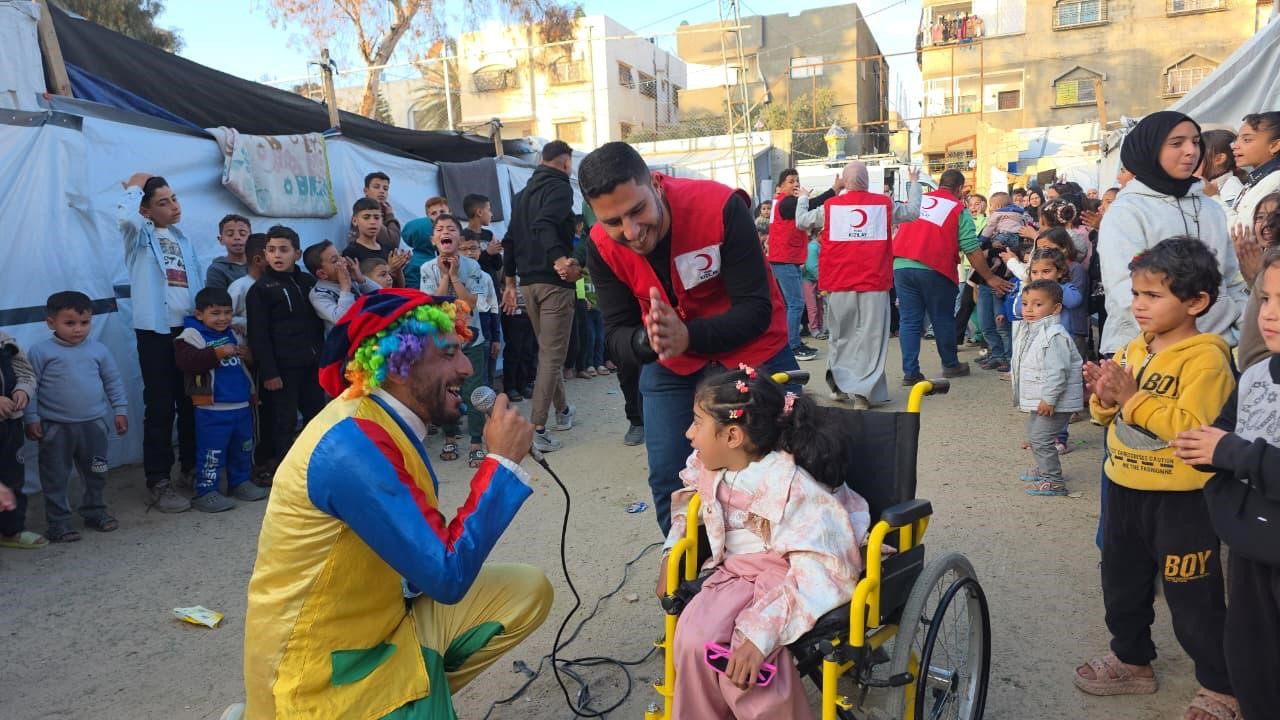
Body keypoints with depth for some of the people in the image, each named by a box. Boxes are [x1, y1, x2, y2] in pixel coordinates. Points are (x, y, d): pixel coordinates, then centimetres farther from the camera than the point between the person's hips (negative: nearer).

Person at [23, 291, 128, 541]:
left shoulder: (99, 350, 0)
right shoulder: (40, 351, -9)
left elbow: (113, 382, 9)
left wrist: (120, 410, 7)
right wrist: (31, 419, -6)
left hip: (93, 424, 3)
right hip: (55, 427, -3)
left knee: (96, 473, 15)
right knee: (55, 478, 7)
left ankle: (95, 512, 32)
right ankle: (58, 523, 17)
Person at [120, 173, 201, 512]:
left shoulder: (183, 240, 17)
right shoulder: (141, 236, -1)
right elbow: (125, 217, -25)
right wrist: (135, 187, -8)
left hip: (189, 328, 5)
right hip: (155, 330, -5)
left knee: (192, 402, 13)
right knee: (160, 406, -4)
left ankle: (193, 467, 27)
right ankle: (159, 481, 3)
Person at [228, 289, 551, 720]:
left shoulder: (386, 423, 3)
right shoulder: (355, 444, -26)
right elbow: (447, 576, -26)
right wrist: (503, 460, -22)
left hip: (378, 616, 9)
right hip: (320, 664, -9)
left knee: (526, 592, 1)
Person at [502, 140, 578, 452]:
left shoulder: (523, 193, 17)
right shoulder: (559, 187, -8)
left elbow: (511, 239, 18)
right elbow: (544, 225, -27)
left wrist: (510, 281, 23)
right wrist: (560, 260, -42)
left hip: (528, 282, 8)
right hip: (554, 282, -8)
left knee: (547, 351, 21)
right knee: (553, 355, -4)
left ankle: (562, 411, 35)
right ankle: (537, 429, -8)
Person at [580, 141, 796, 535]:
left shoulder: (721, 207, -28)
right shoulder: (602, 247, -16)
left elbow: (757, 310, -25)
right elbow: (616, 334, -13)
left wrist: (688, 335, -42)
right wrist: (647, 341, -38)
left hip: (754, 355, -3)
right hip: (671, 366, 3)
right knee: (668, 481, 4)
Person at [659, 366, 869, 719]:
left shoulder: (792, 486, -25)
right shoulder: (710, 469, 0)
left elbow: (818, 573, -31)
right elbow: (689, 499, 25)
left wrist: (759, 633, -38)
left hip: (790, 577, -6)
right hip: (738, 572, 6)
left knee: (745, 659, -30)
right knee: (694, 640, -22)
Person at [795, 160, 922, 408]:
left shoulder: (830, 206, 1)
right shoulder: (884, 204, 2)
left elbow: (801, 221, 14)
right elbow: (913, 212, 19)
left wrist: (802, 198, 32)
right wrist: (914, 183, 35)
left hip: (839, 283, 2)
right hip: (874, 281, -1)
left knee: (841, 334, 16)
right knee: (870, 336, -2)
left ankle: (840, 384, 24)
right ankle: (862, 391, -9)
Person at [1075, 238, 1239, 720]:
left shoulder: (1205, 358, -17)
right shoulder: (1132, 350, 5)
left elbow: (1194, 427, -28)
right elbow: (1109, 416, 12)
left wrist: (1132, 396, -27)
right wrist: (1105, 398, -9)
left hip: (1180, 500, -7)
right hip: (1125, 489, 7)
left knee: (1194, 600, 7)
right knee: (1122, 584, 21)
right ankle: (1133, 661, 40)